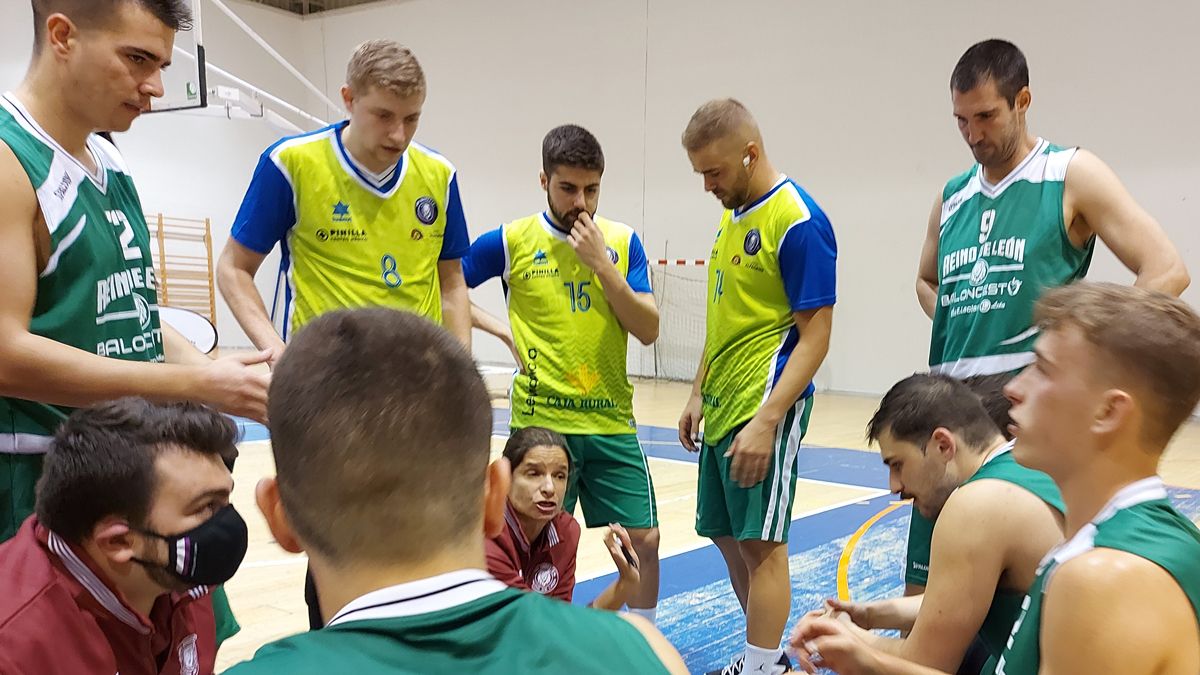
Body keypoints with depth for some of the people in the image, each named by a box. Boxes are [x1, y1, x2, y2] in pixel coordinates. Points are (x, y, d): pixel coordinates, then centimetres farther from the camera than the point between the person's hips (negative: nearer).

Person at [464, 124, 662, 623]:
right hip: (539, 422, -2)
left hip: (612, 421, 2)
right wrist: (500, 327, -5)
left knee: (644, 540, 6)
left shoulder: (622, 241, 3)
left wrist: (601, 263, -13)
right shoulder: (511, 240, -3)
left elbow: (648, 330, -4)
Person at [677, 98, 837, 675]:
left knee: (760, 542, -1)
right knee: (727, 535, 15)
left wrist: (766, 420, -23)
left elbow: (814, 337, -17)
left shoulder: (798, 222, -15)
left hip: (763, 409, -9)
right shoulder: (732, 215, 11)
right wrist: (699, 394, 16)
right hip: (723, 407, 9)